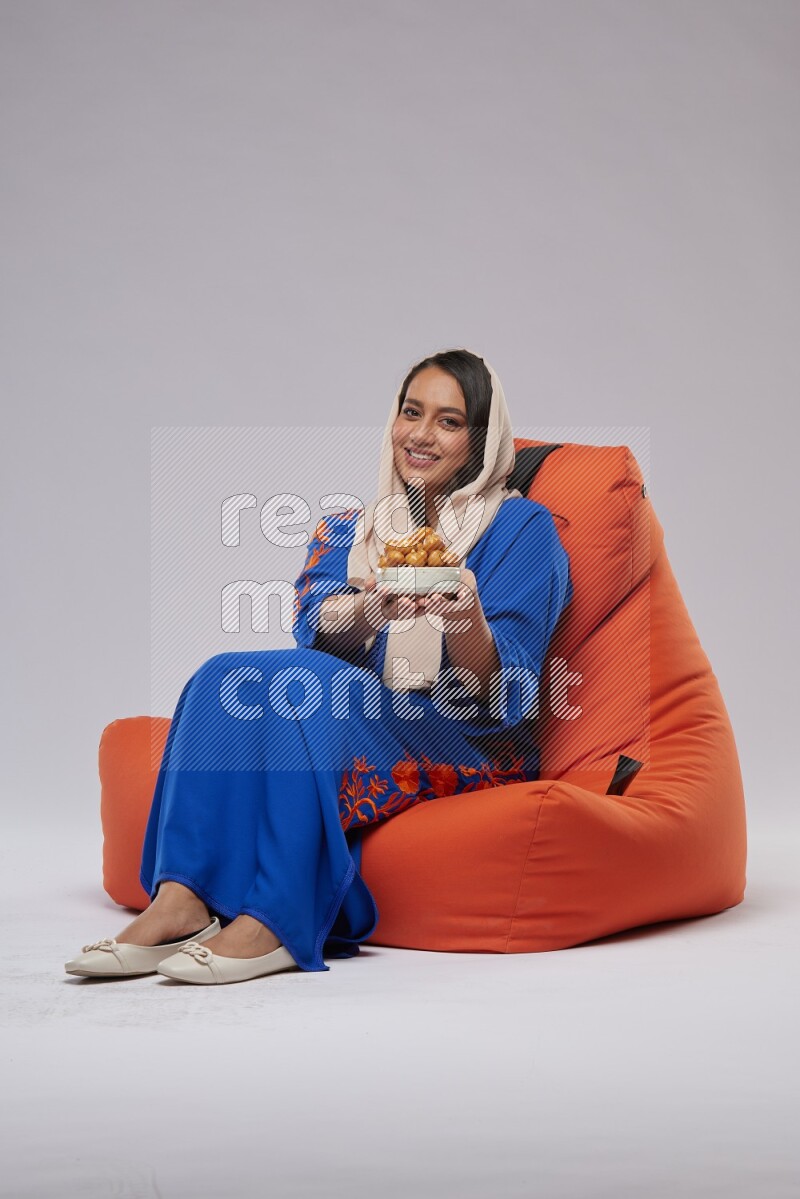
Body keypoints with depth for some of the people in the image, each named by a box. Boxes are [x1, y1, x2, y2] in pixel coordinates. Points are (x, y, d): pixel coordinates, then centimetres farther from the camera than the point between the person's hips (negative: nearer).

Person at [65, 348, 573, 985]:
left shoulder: (521, 527, 5)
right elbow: (317, 631, -2)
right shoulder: (347, 530, 18)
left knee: (301, 683, -30)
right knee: (228, 676, -23)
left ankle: (273, 921, -38)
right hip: (353, 730, 5)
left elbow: (500, 691, -6)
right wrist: (371, 608, -25)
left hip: (468, 751, -4)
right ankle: (181, 901, -33)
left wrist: (467, 617, -28)